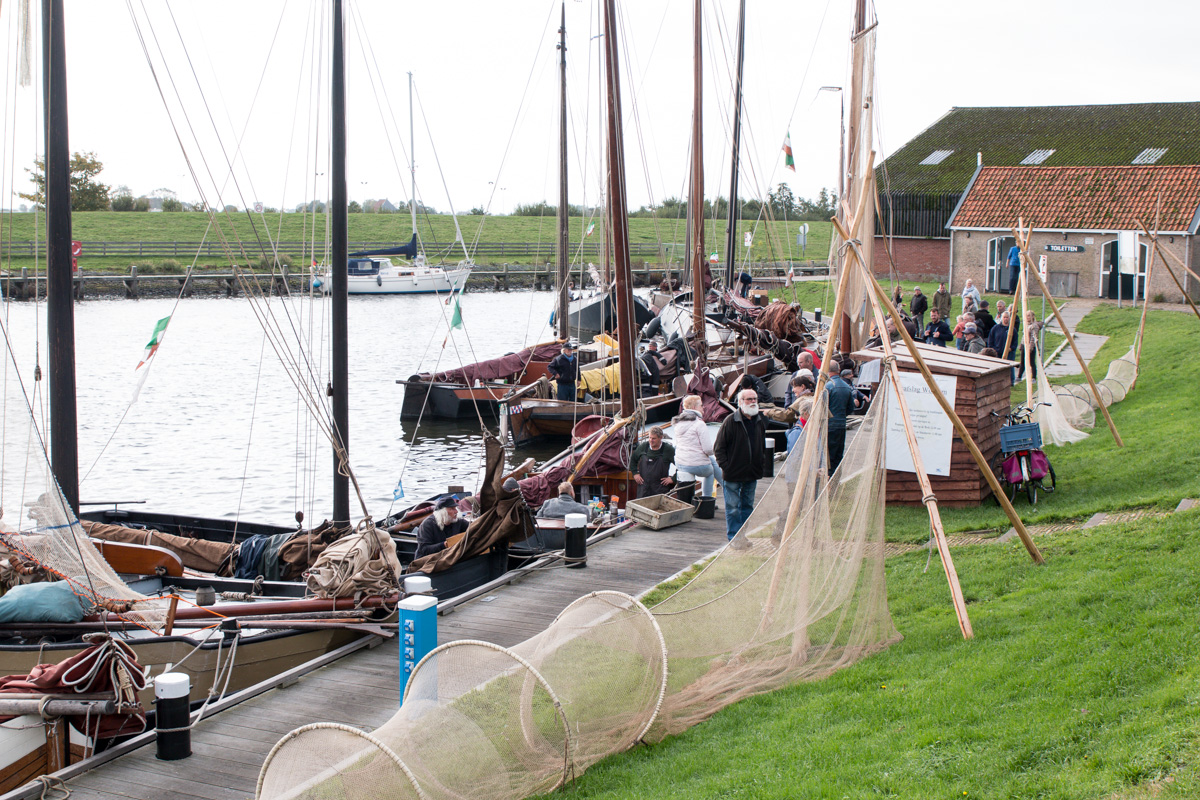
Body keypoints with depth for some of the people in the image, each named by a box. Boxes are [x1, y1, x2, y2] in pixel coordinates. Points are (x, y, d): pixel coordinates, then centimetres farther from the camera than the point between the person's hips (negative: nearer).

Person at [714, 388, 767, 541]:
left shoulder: (760, 422, 7)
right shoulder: (730, 421, -11)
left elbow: (764, 446, 22)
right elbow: (718, 448, -8)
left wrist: (761, 462, 9)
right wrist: (726, 466, -13)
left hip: (752, 475, 6)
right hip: (732, 475, -6)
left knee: (747, 506, 14)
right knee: (733, 508, -1)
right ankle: (734, 537, 7)